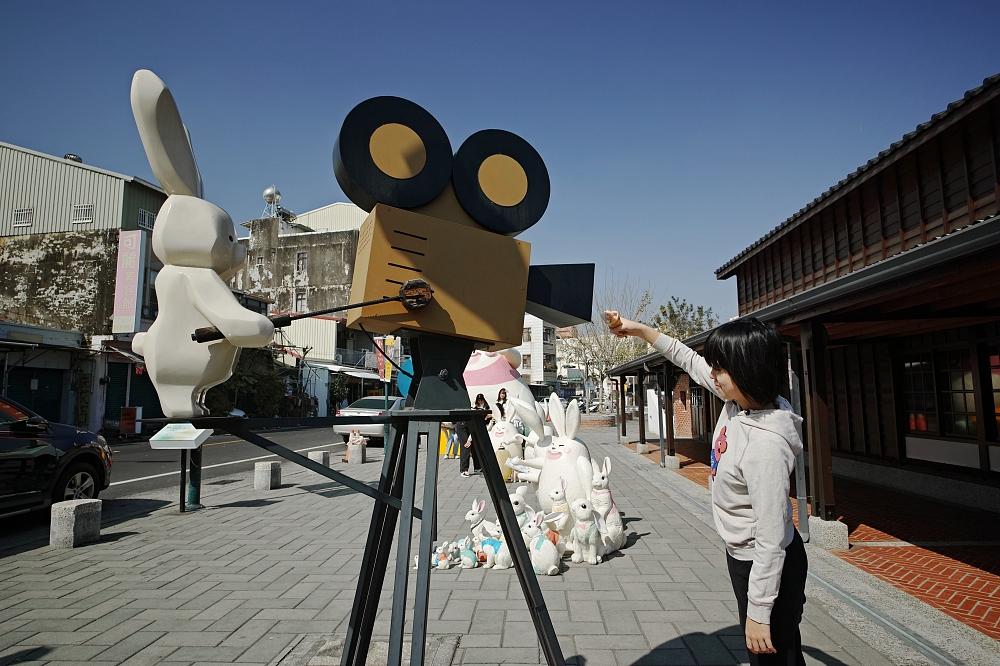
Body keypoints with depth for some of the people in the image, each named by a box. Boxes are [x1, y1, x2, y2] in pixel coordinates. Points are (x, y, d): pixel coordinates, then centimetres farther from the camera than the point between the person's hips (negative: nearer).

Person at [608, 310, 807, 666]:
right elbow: (691, 361, 5)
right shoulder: (740, 400, -11)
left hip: (769, 565, -9)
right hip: (740, 554, 9)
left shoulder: (766, 445, -35)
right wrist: (640, 329, 9)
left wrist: (758, 613, -22)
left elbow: (771, 541, -30)